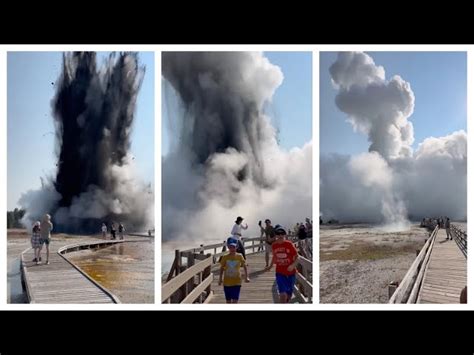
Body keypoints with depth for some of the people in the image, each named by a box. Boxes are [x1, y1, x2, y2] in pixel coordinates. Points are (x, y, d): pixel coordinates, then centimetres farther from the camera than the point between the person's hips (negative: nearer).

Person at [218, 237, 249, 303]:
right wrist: (220, 279, 0)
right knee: (228, 300, 12)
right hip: (227, 282, 1)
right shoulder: (225, 257, -4)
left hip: (237, 282, -1)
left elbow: (244, 266, 5)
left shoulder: (239, 256, -5)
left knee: (235, 300, -9)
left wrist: (246, 277, -2)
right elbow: (222, 268, 5)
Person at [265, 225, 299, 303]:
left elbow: (297, 257, -7)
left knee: (289, 295, 12)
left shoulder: (289, 244, -10)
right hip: (280, 273, 0)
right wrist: (270, 266, 12)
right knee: (283, 295, -15)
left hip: (291, 273, 0)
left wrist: (293, 265, -23)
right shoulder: (274, 245, -2)